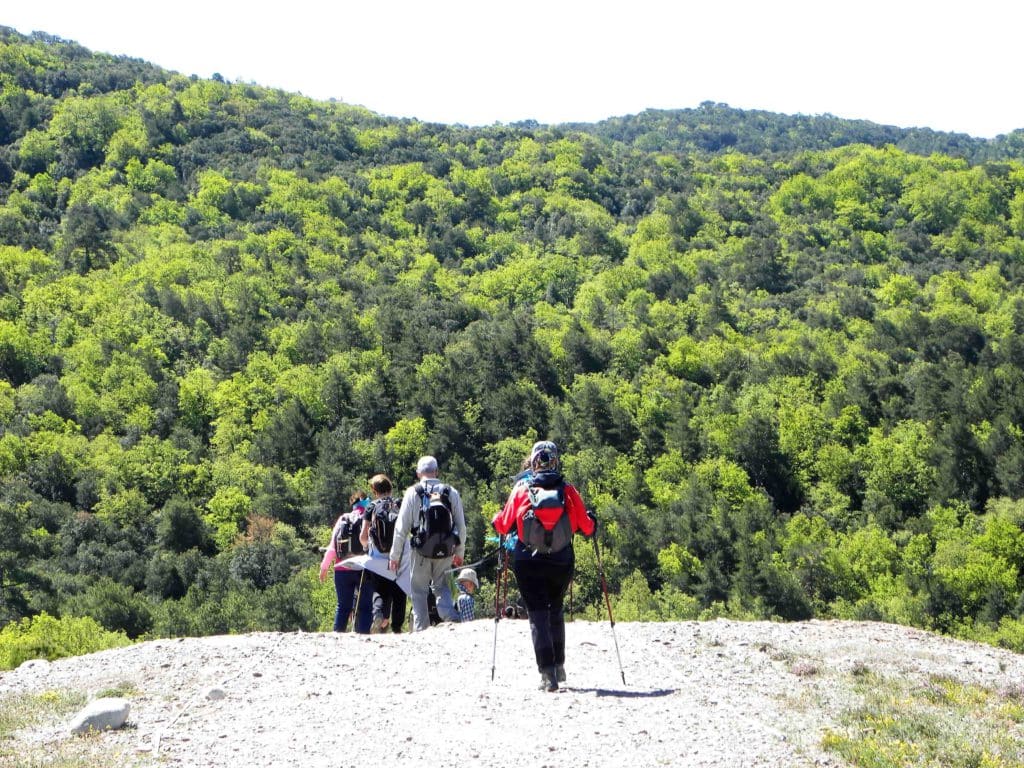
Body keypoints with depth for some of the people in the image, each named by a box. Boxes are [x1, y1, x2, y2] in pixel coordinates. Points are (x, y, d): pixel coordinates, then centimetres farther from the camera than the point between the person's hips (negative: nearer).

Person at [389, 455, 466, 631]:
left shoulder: (413, 493, -3)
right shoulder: (451, 492, 3)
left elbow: (401, 526, -3)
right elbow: (461, 526, 7)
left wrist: (394, 555, 4)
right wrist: (460, 553, 19)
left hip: (422, 550, -2)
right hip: (446, 550, 2)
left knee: (419, 590, 8)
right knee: (442, 587, 15)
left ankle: (421, 628, 3)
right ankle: (451, 619, -6)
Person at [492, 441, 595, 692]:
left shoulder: (521, 490, -6)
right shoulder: (568, 491, -4)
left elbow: (504, 525, 0)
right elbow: (586, 527, 0)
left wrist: (495, 520, 23)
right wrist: (593, 523, 24)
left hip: (528, 564, -2)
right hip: (562, 563, 2)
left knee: (538, 614, 1)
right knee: (556, 610, 22)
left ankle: (547, 672, -10)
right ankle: (559, 666, 24)